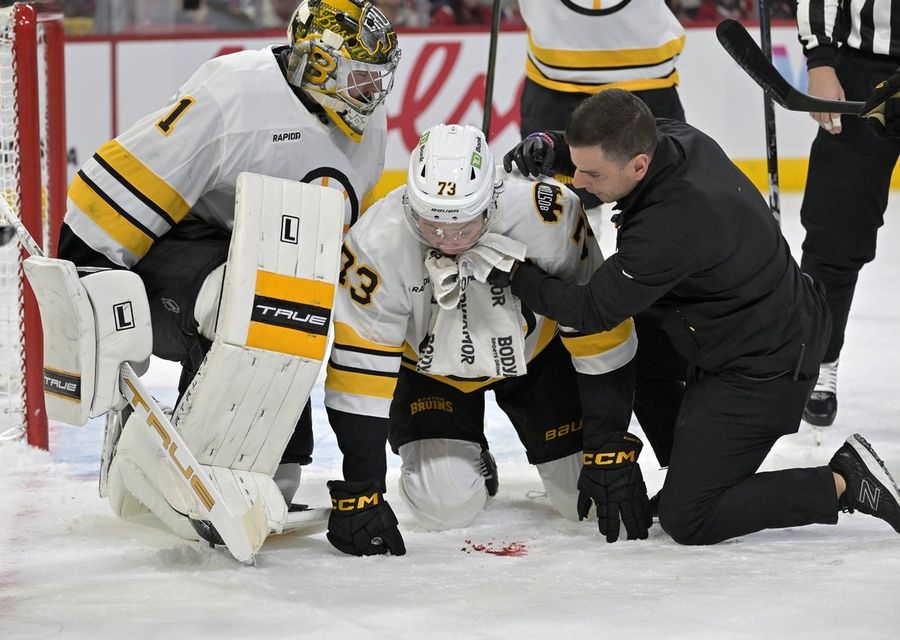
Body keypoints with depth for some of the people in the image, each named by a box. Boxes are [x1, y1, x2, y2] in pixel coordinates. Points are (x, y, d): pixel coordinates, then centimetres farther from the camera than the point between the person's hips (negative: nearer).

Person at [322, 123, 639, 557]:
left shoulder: (551, 216, -35)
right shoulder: (378, 244, -35)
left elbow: (600, 329, -25)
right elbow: (359, 374, -28)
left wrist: (611, 452, -23)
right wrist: (357, 493, -30)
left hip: (534, 351, 1)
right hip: (426, 368, -1)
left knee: (588, 497, -5)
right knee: (446, 504, -19)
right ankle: (467, 462, 18)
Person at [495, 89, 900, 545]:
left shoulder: (672, 226, -34)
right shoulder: (677, 138, -10)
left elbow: (593, 312, -19)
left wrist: (513, 274, -9)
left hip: (762, 371, -10)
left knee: (688, 520, -4)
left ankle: (844, 482, -2)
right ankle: (690, 475, 32)